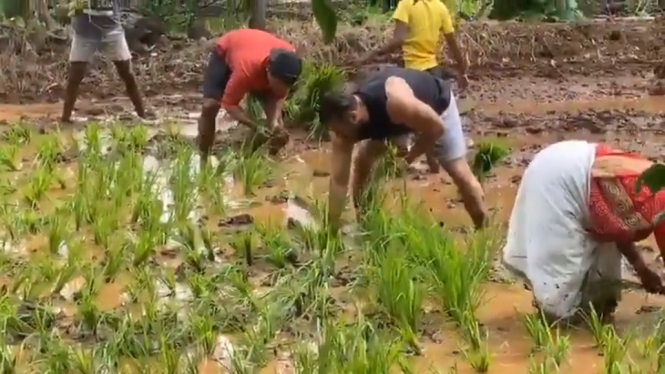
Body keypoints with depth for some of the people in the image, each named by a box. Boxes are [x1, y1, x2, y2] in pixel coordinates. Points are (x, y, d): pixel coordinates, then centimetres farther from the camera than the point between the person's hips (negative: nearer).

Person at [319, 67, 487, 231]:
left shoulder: (395, 101, -48)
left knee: (460, 173, -5)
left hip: (437, 102, -5)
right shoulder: (347, 126, -29)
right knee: (363, 160, -2)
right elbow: (338, 179, -24)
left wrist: (411, 156, -25)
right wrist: (332, 227, -24)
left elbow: (437, 127, -33)